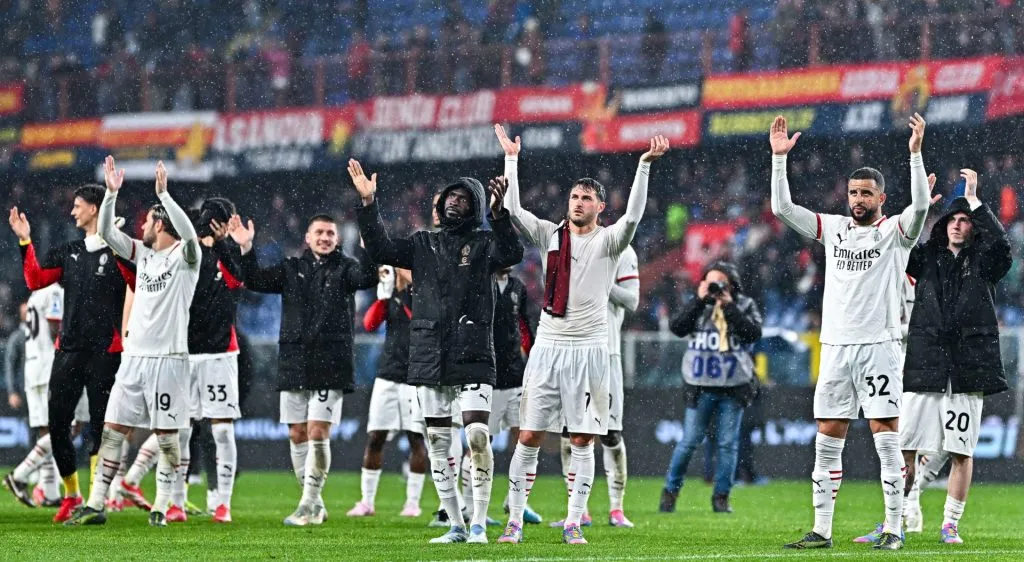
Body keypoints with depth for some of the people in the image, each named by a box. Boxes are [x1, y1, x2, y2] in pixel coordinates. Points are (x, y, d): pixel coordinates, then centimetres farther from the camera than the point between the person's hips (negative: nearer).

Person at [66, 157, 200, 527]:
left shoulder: (184, 256, -5)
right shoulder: (144, 254, 14)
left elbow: (189, 234, -27)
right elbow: (107, 233, 10)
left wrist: (163, 193, -31)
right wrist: (111, 193, -3)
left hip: (168, 358, -7)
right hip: (135, 357, 7)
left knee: (166, 437, -2)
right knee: (112, 430, 3)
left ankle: (161, 507, 6)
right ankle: (96, 505, 4)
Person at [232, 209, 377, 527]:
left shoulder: (344, 268, 3)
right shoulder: (292, 269, 13)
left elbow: (368, 277, -16)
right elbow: (256, 281, 4)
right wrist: (246, 249, -10)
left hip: (331, 366, -4)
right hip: (294, 363, 4)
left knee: (318, 433, -11)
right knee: (297, 435, 6)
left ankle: (309, 505, -8)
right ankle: (315, 505, 16)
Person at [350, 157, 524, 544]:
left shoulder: (483, 244, 5)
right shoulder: (424, 245, 16)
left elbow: (512, 254, -15)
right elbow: (382, 249, 5)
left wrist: (499, 215, -30)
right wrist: (368, 205, -5)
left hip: (473, 356, -4)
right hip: (429, 358, 4)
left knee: (478, 435, -14)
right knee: (437, 443, 5)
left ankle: (479, 523, -6)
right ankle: (455, 525, 13)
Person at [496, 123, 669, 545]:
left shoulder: (607, 241, 2)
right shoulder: (550, 234, 10)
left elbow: (632, 217, -16)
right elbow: (513, 210, 1)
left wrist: (645, 165, -23)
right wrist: (511, 160, 0)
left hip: (588, 349, -2)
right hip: (547, 347, 2)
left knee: (582, 440, -2)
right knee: (529, 438, 0)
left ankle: (573, 522, 4)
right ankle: (514, 521, 5)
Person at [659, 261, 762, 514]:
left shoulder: (745, 306, 4)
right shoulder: (698, 305, 6)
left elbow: (753, 333, -12)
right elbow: (677, 327, -8)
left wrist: (729, 305, -13)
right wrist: (700, 300, -12)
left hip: (733, 388, 0)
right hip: (701, 387, 0)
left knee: (728, 444, 2)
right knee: (689, 441, 0)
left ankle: (721, 497, 9)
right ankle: (670, 491, 12)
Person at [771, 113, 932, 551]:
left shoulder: (895, 232, 1)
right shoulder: (833, 229, 12)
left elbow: (921, 206, -19)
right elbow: (782, 208, 8)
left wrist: (915, 153, -26)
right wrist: (779, 157, 0)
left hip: (879, 345, -4)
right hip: (836, 346, 4)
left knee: (886, 435, -6)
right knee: (827, 441, 4)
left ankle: (894, 528, -4)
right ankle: (821, 530, 8)